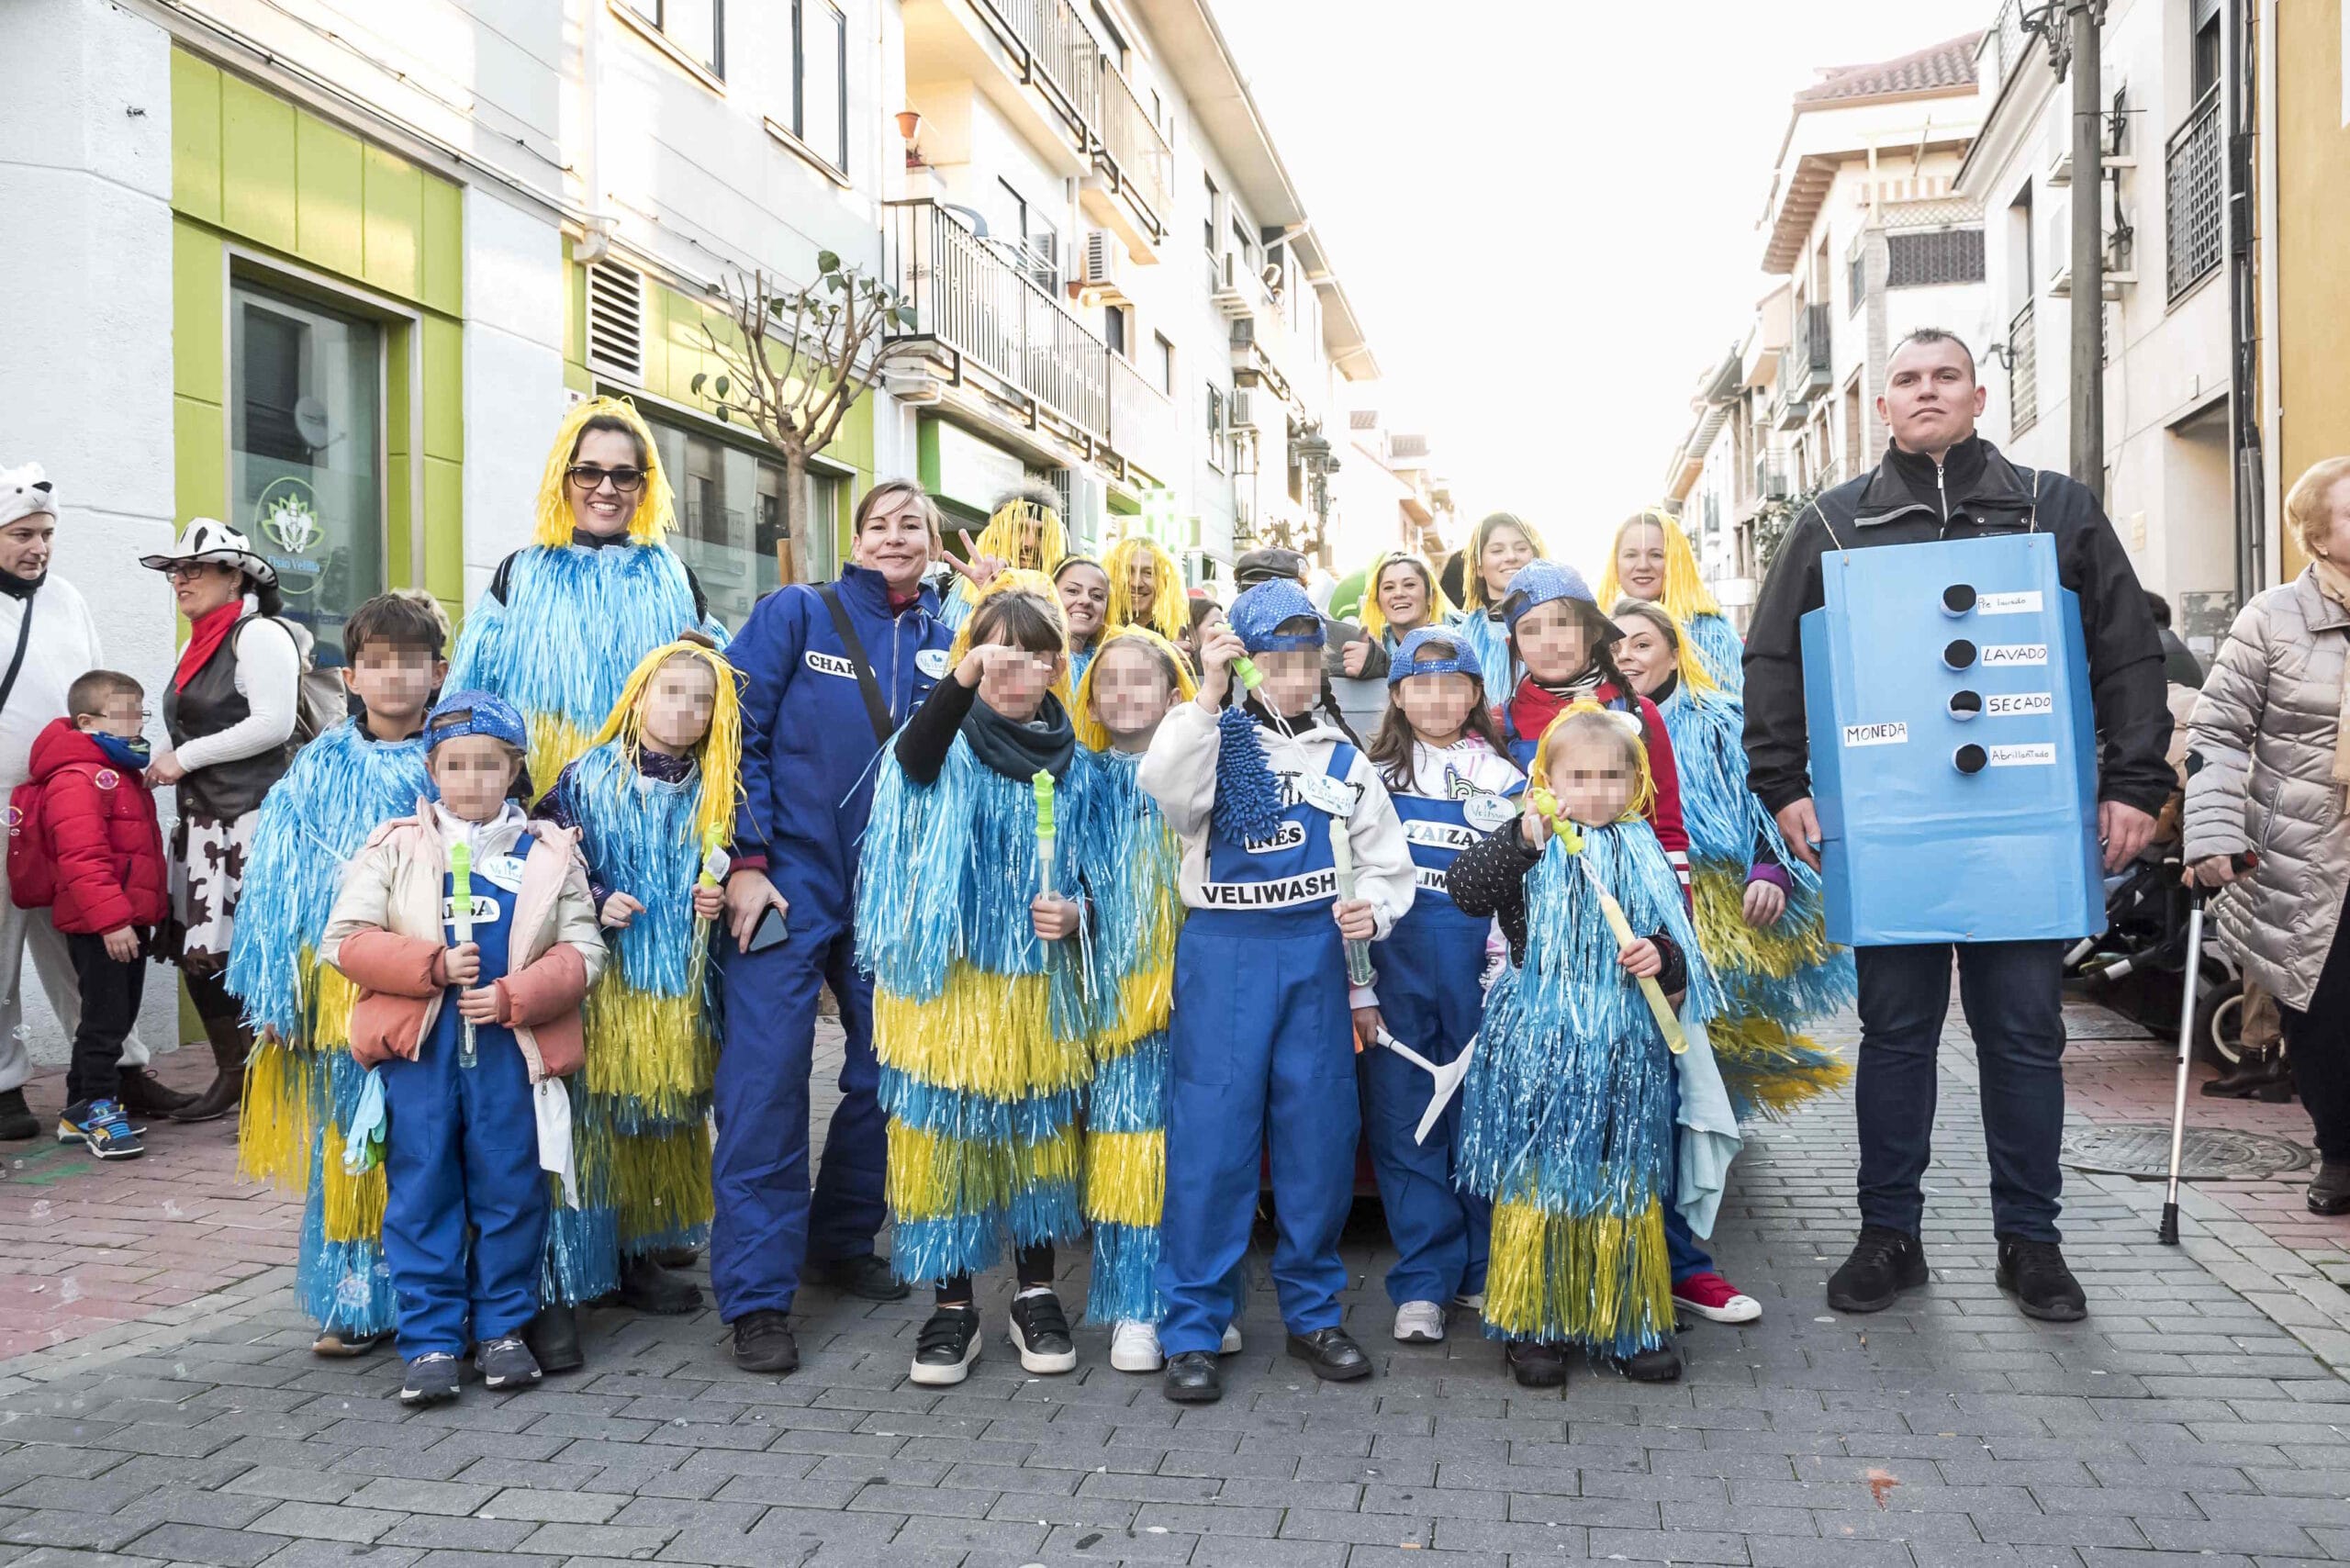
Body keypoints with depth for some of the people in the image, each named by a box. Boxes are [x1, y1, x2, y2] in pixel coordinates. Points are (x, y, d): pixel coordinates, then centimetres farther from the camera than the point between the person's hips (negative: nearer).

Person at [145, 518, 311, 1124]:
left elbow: (273, 724, -17)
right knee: (197, 950, 9)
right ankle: (232, 1075, 21)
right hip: (203, 820, 9)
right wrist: (167, 764, 8)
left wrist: (185, 758, -12)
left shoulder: (259, 635, -7)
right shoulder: (198, 646, 20)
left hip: (254, 817, -9)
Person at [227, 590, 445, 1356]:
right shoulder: (320, 768, 5)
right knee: (347, 1141, 6)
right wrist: (276, 993, 1)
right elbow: (278, 883, 5)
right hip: (340, 985, 1)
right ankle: (352, 1302, 19)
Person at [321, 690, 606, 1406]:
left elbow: (581, 951, 0)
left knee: (510, 1192, 7)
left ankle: (501, 1328, 21)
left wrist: (513, 995, -14)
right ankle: (431, 1341, 13)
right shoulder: (396, 846, 5)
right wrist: (433, 966, -13)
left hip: (512, 1048, 0)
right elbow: (346, 938, -2)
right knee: (422, 1194, 4)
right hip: (418, 1048, 0)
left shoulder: (549, 851, 5)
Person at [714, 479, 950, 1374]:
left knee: (888, 1073, 10)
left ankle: (843, 1242, 31)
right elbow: (737, 730, -6)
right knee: (766, 1081, -7)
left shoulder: (946, 647, 10)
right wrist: (743, 861, -12)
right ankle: (757, 1298, 2)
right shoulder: (796, 614, 1)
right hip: (788, 879, -4)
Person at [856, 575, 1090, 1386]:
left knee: (1038, 1130, 8)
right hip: (947, 981, -3)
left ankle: (1037, 1294, 23)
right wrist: (965, 678, -44)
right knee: (944, 1129, 0)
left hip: (1039, 981, 3)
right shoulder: (950, 744, -3)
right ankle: (953, 1305, 13)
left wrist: (1075, 913, -6)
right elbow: (913, 757, -29)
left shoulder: (1070, 760, 8)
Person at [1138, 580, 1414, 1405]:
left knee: (1320, 1133, 6)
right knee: (1211, 1131, -4)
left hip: (1315, 951, 3)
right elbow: (1164, 791, -18)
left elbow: (1387, 860, 13)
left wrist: (1372, 908, -8)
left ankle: (1312, 1311, 22)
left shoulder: (1344, 757, 12)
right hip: (1224, 950, -3)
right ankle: (1193, 1328, 6)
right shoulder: (1215, 739, 4)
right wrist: (1208, 696, -20)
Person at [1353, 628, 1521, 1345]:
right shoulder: (1374, 777, 7)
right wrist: (1360, 989, -1)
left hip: (1479, 966, 0)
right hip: (1395, 969, 0)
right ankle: (1423, 1282, 10)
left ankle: (1485, 1270, 21)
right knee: (1405, 1126, 2)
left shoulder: (1503, 779, 8)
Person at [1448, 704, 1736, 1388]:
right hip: (1540, 1049, -2)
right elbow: (1464, 891, -16)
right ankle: (1531, 1324, 16)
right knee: (1534, 1179, 3)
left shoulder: (1647, 858, 8)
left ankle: (1633, 1323, 24)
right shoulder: (1527, 853, 0)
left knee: (1628, 1185, 10)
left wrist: (1663, 957, -10)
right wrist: (1521, 837, -27)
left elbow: (1684, 941, 12)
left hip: (1628, 1049, 3)